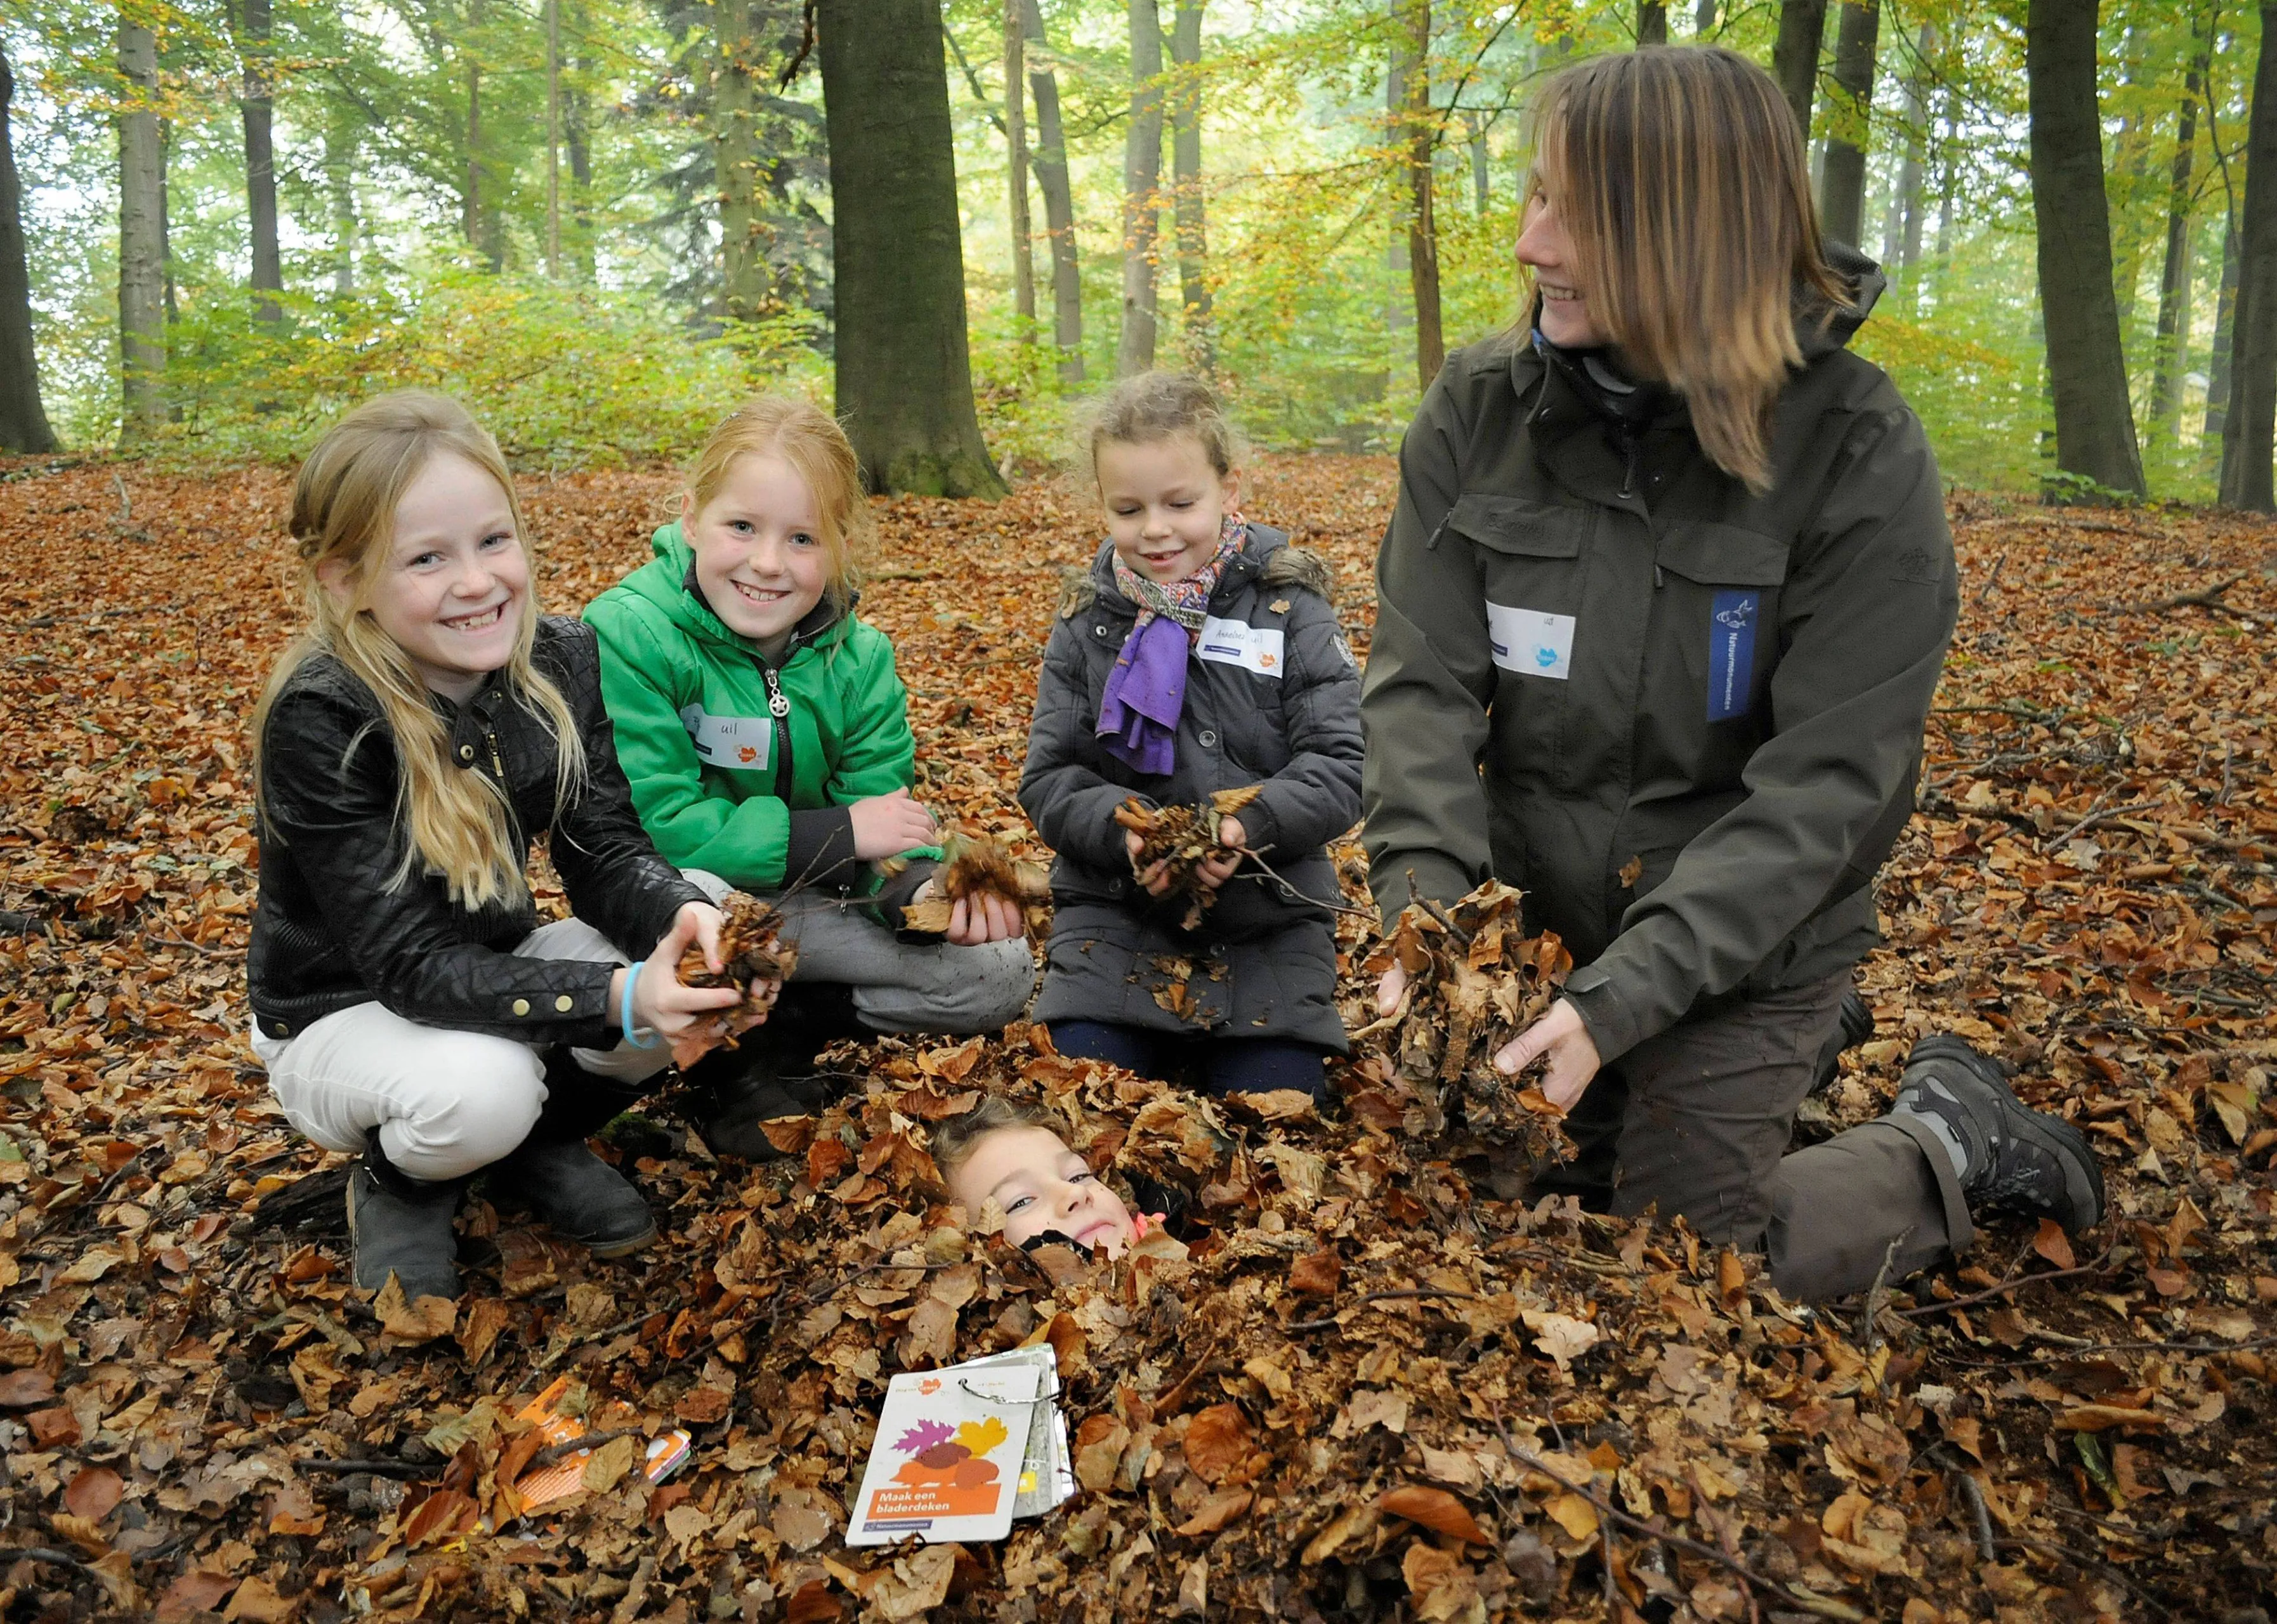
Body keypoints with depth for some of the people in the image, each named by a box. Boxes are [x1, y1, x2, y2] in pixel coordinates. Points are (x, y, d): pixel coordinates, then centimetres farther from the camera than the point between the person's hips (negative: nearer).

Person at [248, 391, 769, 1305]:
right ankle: (397, 1187, 2)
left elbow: (604, 855, -12)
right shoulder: (319, 720, -27)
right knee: (478, 1086, -36)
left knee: (689, 965, -20)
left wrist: (682, 918, -36)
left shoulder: (558, 663, -12)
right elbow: (412, 964, -30)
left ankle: (540, 1149, 8)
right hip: (342, 1015, -5)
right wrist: (616, 998, -43)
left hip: (493, 970, 5)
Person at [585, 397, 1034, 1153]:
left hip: (808, 900, 4)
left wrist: (927, 885, -29)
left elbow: (884, 814, -5)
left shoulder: (859, 658, -5)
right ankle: (732, 1065, -8)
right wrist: (835, 832, -26)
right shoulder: (628, 634, -21)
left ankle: (775, 1018, 3)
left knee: (1000, 971, -7)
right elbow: (654, 823, -25)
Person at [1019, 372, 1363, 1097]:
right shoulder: (1086, 622, 4)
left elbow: (1341, 767, -8)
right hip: (1112, 911, 2)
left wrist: (1250, 823, -26)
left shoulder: (1289, 610, -3)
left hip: (1269, 923, -1)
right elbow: (1048, 778, 1)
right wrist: (1122, 827, -20)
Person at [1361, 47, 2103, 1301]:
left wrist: (1617, 1000, -28)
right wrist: (1422, 914, -26)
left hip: (1744, 951, -4)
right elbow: (1423, 682, -11)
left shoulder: (1859, 460, -18)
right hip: (1537, 920, 4)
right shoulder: (1480, 410, -8)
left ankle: (1951, 1140, 26)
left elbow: (1822, 788, -20)